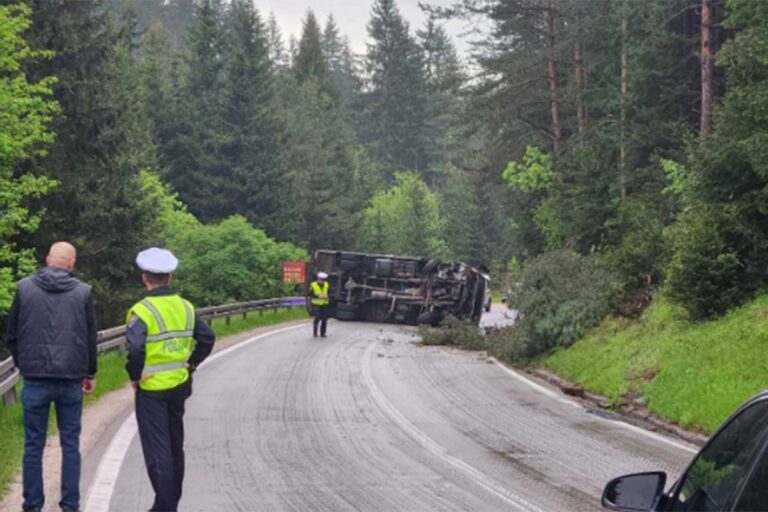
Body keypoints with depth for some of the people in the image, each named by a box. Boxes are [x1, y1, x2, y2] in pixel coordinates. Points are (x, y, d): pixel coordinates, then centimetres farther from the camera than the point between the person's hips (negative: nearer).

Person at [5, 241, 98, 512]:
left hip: (35, 378, 0)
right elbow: (91, 337, 6)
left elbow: (12, 334, 4)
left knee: (33, 445, 7)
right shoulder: (82, 292, 0)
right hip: (71, 378, 0)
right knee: (70, 444, 9)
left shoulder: (25, 288, 0)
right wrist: (90, 373, 18)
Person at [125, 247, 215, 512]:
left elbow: (135, 348, -28)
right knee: (175, 445, 18)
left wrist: (135, 376, -13)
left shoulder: (142, 311, -17)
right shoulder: (186, 307, 3)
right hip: (179, 386, 6)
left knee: (157, 450, 1)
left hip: (151, 388, -6)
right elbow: (207, 338, 5)